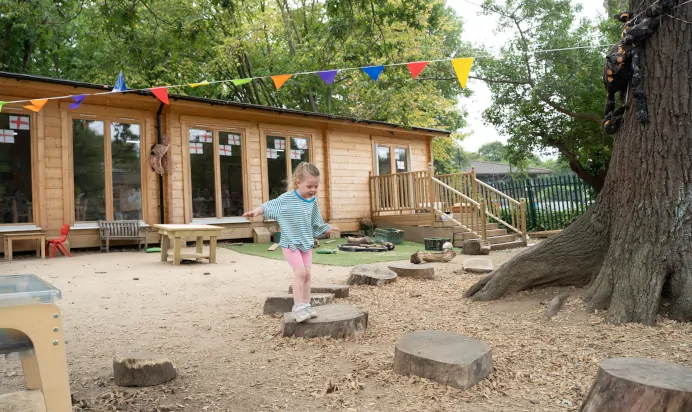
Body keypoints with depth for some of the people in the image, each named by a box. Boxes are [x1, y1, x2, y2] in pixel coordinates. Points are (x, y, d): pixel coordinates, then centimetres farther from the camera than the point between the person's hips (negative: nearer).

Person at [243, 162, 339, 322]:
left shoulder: (313, 201, 4)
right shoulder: (287, 198, -14)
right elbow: (270, 205, -9)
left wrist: (328, 229, 27)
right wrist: (256, 211, -22)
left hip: (306, 242, 6)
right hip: (290, 243, -6)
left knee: (307, 274, 5)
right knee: (300, 272, -15)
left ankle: (306, 305, 16)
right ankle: (298, 307, -8)